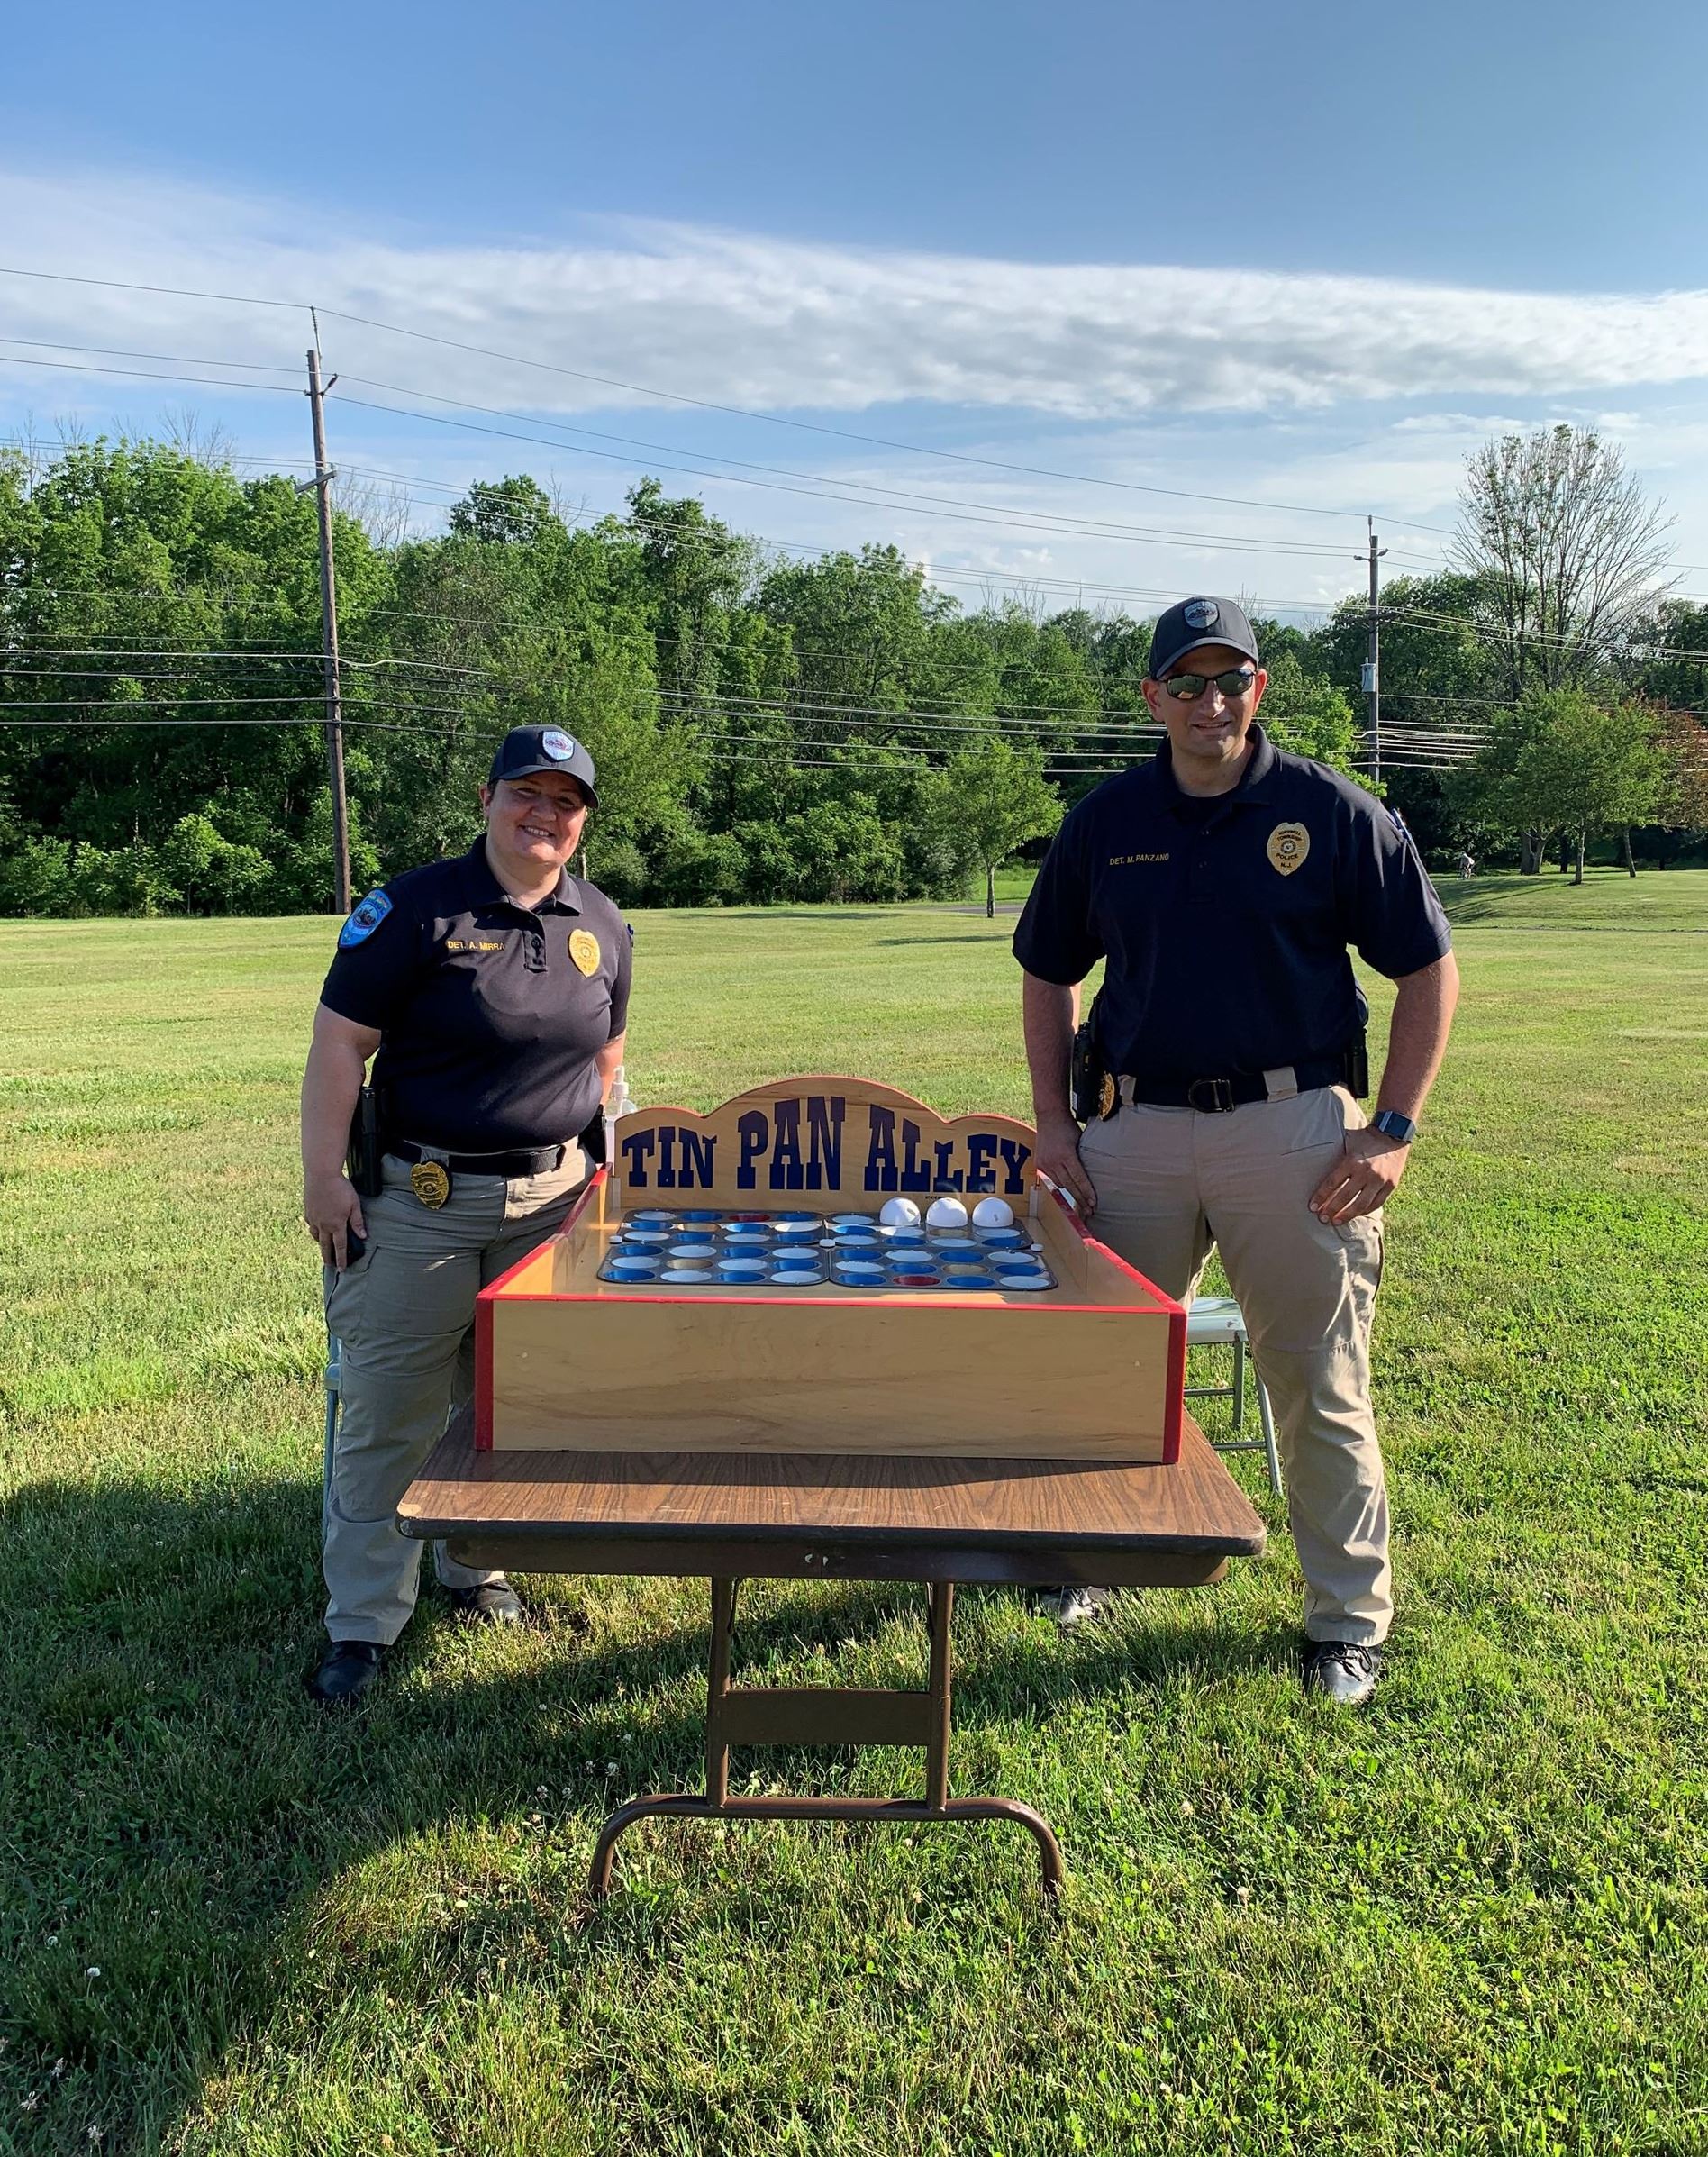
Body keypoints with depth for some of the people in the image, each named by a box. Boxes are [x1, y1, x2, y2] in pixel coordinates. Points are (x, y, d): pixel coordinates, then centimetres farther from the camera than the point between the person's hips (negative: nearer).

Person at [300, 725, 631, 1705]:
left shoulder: (602, 925, 7)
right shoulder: (416, 907, -9)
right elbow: (340, 1043, -9)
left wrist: (592, 1164, 13)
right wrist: (324, 1178, -12)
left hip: (550, 1200, 5)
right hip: (421, 1203, -4)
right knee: (388, 1415, 2)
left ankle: (475, 1567, 36)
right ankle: (362, 1624, 15)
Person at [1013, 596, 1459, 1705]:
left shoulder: (1336, 813, -2)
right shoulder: (1105, 821, 6)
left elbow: (1430, 970, 2)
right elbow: (1049, 975, 15)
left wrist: (1394, 1131, -6)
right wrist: (1054, 1123, 5)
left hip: (1294, 1127, -2)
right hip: (1136, 1126, 3)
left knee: (1320, 1386, 5)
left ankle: (1350, 1619, 22)